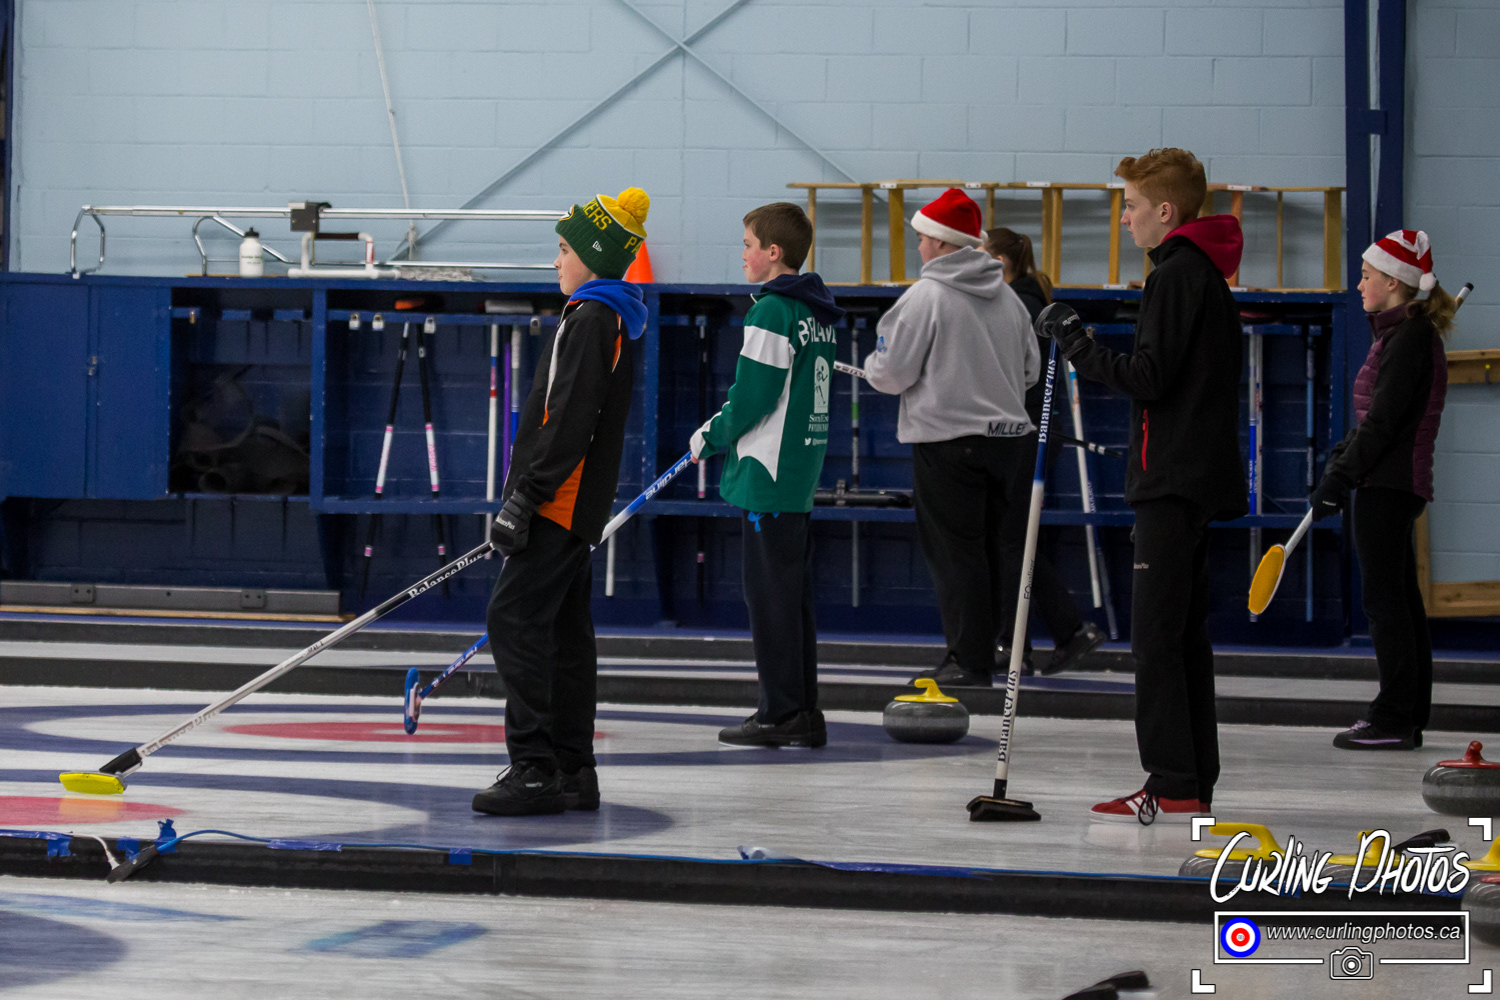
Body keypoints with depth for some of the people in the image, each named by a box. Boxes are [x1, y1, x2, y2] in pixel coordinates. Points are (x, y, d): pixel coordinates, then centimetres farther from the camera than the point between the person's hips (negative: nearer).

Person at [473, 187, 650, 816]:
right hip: (575, 504, 10)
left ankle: (535, 769, -14)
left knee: (515, 619, -12)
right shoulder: (605, 317, 17)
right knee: (564, 630, 11)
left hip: (562, 502, -10)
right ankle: (572, 771, 14)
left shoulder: (592, 320, -15)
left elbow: (570, 424, -22)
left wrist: (524, 499, -21)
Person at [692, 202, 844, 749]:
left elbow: (754, 397, -17)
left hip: (767, 476, -9)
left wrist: (713, 436, 0)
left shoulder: (772, 310, -15)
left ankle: (780, 714, -3)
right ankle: (802, 713, 15)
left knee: (771, 596, -5)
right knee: (793, 595, 12)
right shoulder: (817, 314, 13)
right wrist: (720, 427, 17)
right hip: (802, 475, 9)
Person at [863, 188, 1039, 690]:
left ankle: (969, 662, -3)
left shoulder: (926, 296, -11)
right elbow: (1030, 368, 17)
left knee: (955, 552, -3)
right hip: (1007, 435, 6)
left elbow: (892, 373, -10)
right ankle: (997, 653, 15)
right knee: (995, 549, 10)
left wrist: (874, 366, 12)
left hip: (948, 439, -6)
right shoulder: (1007, 297, 9)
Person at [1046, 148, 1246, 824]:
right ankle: (1194, 783, 14)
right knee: (1185, 633, 12)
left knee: (1156, 632, -10)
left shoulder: (1176, 275, -13)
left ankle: (1172, 787, -13)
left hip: (1172, 482, -10)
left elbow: (1149, 377, -19)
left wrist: (1076, 345, -11)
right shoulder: (1208, 273, 18)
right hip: (1199, 476, 10)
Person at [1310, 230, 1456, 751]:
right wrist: (1338, 464, 16)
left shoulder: (1409, 338, -15)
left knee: (1385, 600, -8)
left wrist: (1339, 479, -16)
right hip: (1395, 484, 10)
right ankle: (1406, 717, 17)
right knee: (1401, 600, 12)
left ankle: (1395, 720, -7)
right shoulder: (1403, 333, 16)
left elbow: (1383, 421, -19)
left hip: (1388, 485, -10)